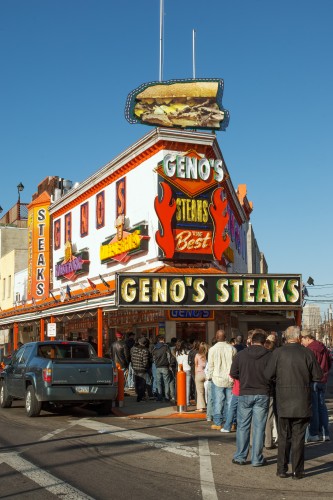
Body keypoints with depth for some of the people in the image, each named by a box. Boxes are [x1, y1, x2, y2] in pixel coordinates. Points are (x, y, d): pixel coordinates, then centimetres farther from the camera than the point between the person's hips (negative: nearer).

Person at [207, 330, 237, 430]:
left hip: (217, 379, -2)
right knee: (230, 401, 8)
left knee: (218, 401, 2)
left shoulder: (213, 349, -7)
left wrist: (210, 376, 9)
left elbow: (210, 365, -3)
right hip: (230, 379, 2)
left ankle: (217, 423, 3)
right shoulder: (232, 349, 1)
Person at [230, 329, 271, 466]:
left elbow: (233, 373, 1)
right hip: (262, 395, -1)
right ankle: (257, 459, 9)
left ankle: (240, 456, 14)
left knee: (243, 426, 10)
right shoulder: (269, 355, -8)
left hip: (245, 394, 1)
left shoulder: (241, 354, -3)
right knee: (259, 427, 5)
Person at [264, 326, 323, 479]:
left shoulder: (278, 353, -8)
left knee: (284, 437, 12)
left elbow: (268, 374, -7)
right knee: (299, 437, 8)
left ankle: (282, 469, 15)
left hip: (283, 402, 0)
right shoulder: (307, 353, -7)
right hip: (302, 403, 0)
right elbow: (318, 376, -2)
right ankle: (297, 471, 12)